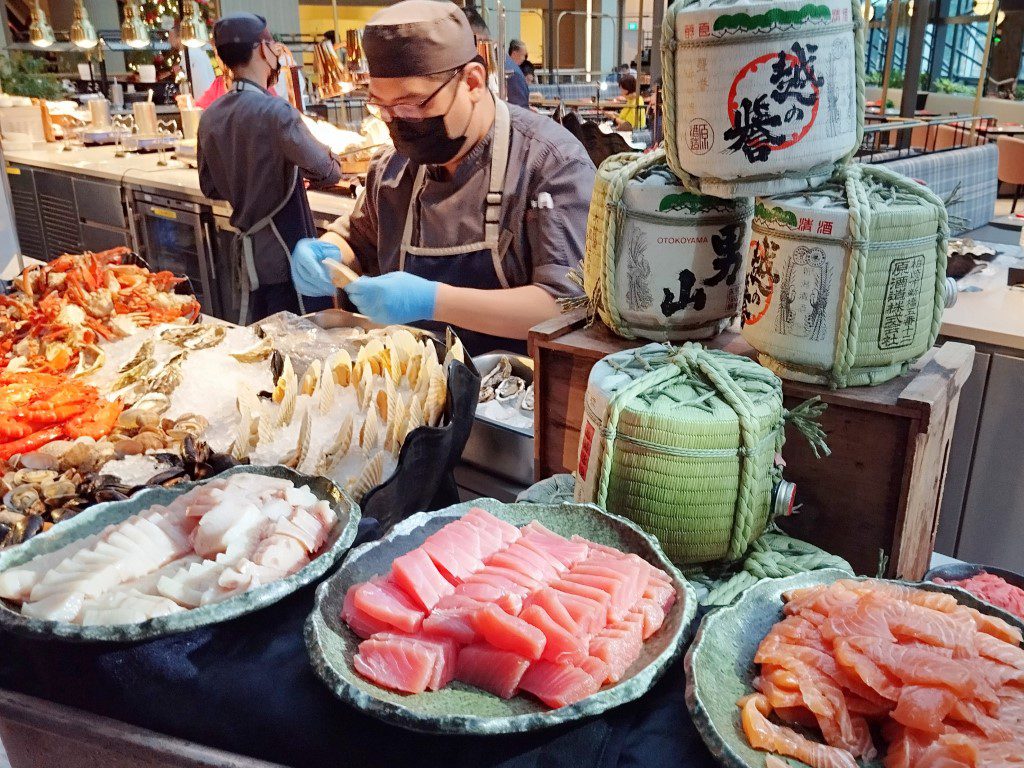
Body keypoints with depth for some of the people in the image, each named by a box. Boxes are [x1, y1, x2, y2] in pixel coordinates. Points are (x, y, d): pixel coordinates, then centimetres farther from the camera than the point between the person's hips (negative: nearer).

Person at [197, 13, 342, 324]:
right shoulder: (275, 111, -19)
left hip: (247, 253, 7)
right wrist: (330, 155, 9)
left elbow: (210, 187, 12)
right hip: (287, 255, -7)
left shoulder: (210, 117, 3)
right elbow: (327, 172, -13)